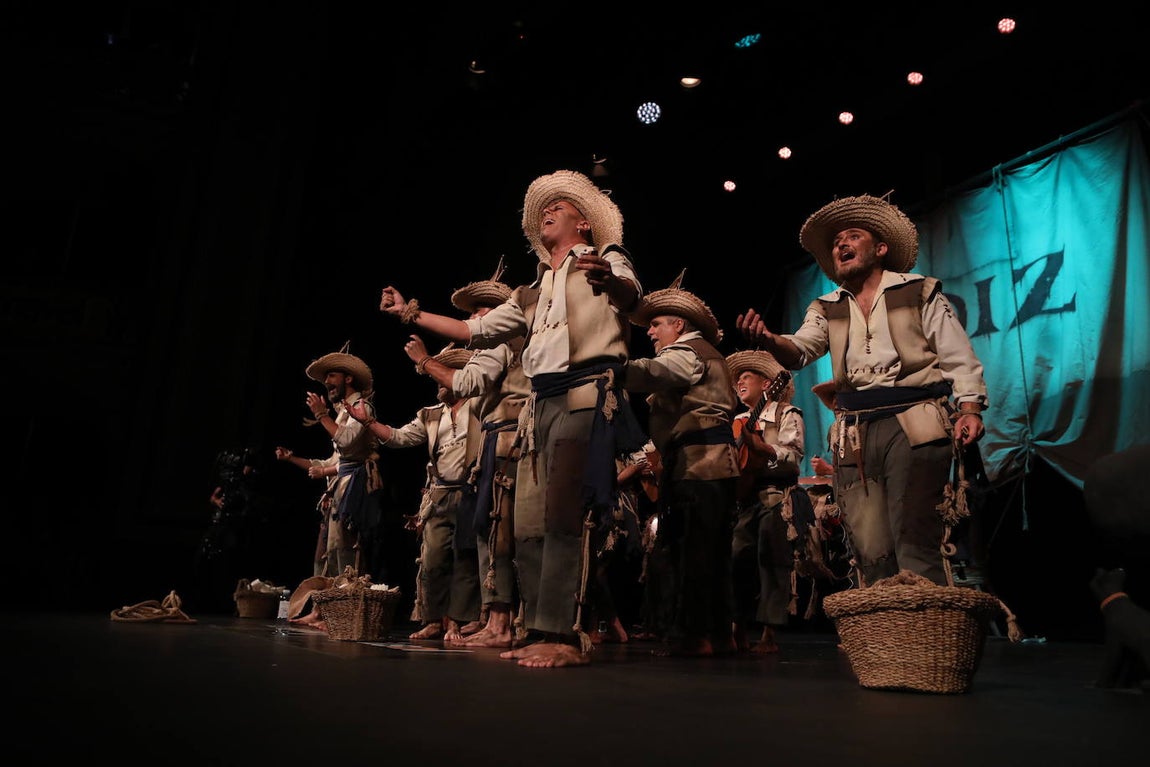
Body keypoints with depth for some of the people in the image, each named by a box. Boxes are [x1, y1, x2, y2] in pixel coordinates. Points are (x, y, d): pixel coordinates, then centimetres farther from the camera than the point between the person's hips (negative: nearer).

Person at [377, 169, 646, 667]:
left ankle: (566, 637, -15)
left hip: (586, 395, -7)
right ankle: (540, 634, 8)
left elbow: (631, 294, -14)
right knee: (528, 524, 2)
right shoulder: (532, 293, 29)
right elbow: (475, 331, 27)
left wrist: (608, 281, -40)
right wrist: (410, 313, 21)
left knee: (562, 518, -17)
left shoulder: (605, 259, 9)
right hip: (540, 403, 8)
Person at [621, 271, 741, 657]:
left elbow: (651, 373, -23)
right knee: (712, 549, 9)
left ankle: (691, 633, -11)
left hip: (699, 461, -11)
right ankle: (718, 632, 12)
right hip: (714, 461, 11)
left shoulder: (687, 352, -1)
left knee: (693, 548, -12)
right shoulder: (705, 354, 31)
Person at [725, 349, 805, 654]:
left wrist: (760, 446, -23)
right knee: (738, 560, 2)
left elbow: (793, 455, -10)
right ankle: (739, 633, 10)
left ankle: (769, 635, -1)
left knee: (771, 562, -6)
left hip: (775, 494, -6)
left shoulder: (786, 414, 2)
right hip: (744, 494, 6)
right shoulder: (738, 422, 21)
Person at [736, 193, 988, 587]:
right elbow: (800, 350, 1)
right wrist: (770, 340, -21)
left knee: (915, 544, -11)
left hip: (915, 426, -3)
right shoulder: (826, 309, 19)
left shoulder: (920, 292, 11)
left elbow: (959, 358, 6)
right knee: (871, 553, -1)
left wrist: (969, 408, -10)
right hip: (856, 436, 3)